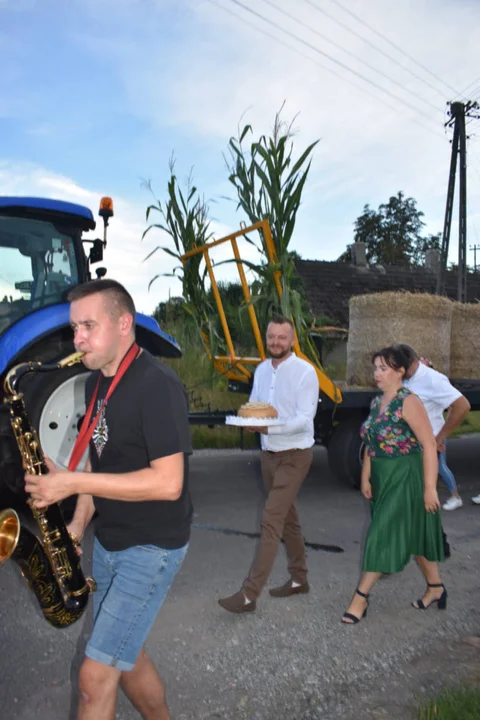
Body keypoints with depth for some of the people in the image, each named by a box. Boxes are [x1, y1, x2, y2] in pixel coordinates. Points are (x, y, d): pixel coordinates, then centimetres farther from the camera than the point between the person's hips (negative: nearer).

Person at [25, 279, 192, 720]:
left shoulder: (157, 385, -21)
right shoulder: (97, 382, 5)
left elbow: (168, 482, -26)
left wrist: (74, 483, -25)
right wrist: (79, 522, 1)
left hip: (153, 548, -8)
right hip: (108, 542, 8)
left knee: (96, 676, -3)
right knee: (125, 657, 21)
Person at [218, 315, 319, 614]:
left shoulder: (305, 372, -14)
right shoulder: (261, 370, 7)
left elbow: (304, 419, -20)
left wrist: (269, 426, -34)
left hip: (294, 455, -7)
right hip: (268, 453, 7)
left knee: (271, 520, -9)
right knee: (287, 517, 17)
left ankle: (249, 594, -4)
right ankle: (299, 579, 32)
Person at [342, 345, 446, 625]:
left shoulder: (409, 402, -17)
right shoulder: (377, 402, 7)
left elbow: (429, 445, -19)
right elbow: (371, 443, 12)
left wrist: (430, 488, -20)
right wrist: (366, 478, 7)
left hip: (406, 479, -8)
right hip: (383, 477, 8)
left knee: (384, 534, -3)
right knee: (413, 534, 18)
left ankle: (361, 597, 7)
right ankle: (436, 587, 35)